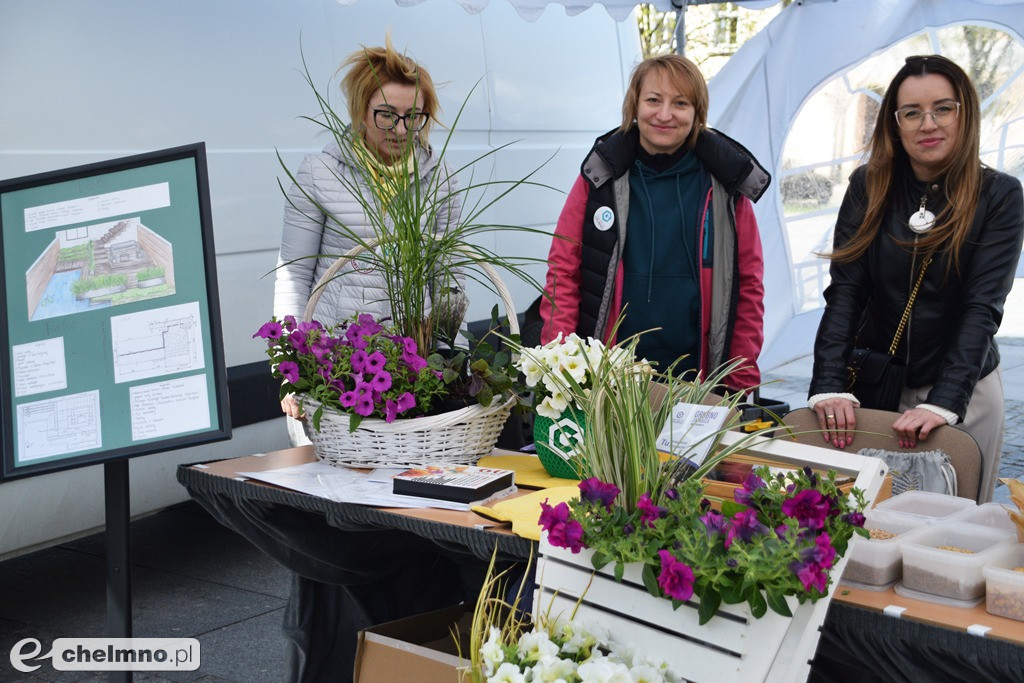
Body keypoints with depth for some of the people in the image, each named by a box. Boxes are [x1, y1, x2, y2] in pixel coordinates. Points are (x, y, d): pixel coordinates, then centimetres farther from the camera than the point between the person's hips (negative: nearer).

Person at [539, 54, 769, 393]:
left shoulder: (725, 184, 3)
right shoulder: (602, 177, 2)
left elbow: (748, 285, 6)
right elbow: (562, 273, 2)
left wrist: (742, 383, 2)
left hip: (698, 381, 0)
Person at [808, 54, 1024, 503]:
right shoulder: (869, 186, -3)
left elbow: (983, 305, -15)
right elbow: (845, 289, -9)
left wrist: (942, 402, -26)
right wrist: (829, 386, -21)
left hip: (963, 388, -1)